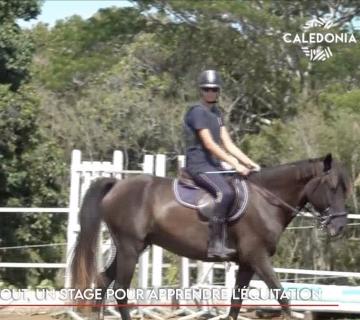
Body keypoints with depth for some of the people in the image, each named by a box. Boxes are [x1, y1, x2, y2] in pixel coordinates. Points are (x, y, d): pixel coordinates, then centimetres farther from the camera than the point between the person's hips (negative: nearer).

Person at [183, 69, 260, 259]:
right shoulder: (197, 112, -10)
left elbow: (228, 144, 15)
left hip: (213, 165, 10)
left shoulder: (216, 113, 18)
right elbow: (209, 144, -17)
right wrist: (235, 164, -21)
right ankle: (215, 244, -33)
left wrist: (250, 163, 4)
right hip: (198, 164, -10)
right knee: (225, 192, -32)